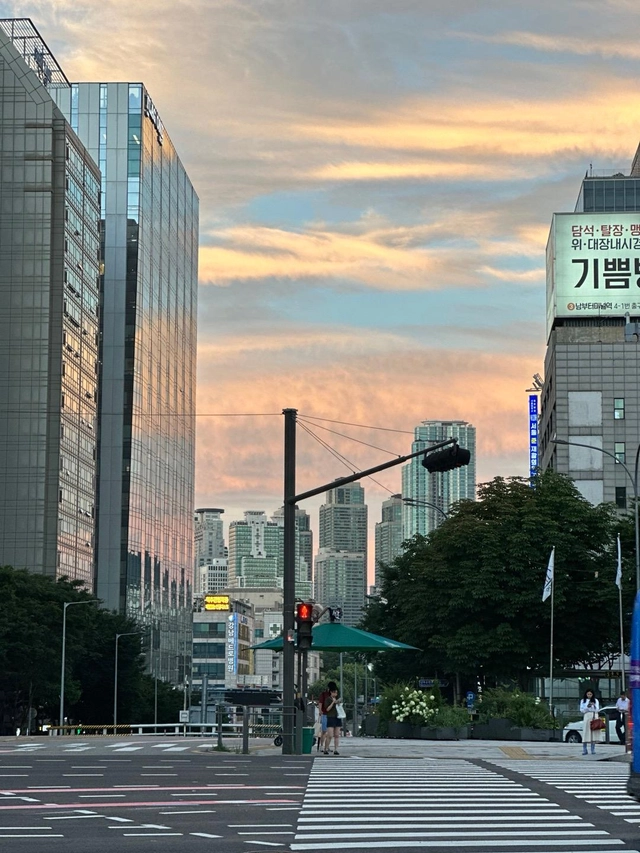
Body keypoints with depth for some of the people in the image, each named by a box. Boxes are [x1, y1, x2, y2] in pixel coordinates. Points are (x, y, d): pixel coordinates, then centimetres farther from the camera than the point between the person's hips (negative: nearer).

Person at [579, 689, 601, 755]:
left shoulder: (596, 700, 16)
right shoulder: (583, 701, 13)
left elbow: (597, 709, 10)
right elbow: (581, 710, 8)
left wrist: (594, 706, -9)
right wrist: (587, 707, -9)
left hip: (595, 717, 1)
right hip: (587, 716, -1)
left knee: (594, 733, -4)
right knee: (586, 732, -10)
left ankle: (593, 750, 0)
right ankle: (584, 750, -9)